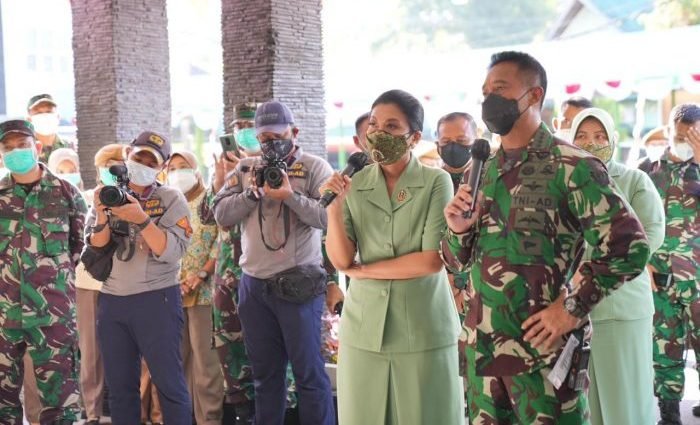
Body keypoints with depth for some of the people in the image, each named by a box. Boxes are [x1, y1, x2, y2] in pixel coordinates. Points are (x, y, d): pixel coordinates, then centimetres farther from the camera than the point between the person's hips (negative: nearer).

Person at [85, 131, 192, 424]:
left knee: (169, 383, 0)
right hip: (111, 301, 4)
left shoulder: (171, 199, -1)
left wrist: (141, 219, -24)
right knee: (119, 386, 11)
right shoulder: (107, 197, 9)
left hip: (157, 299, -4)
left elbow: (172, 252, -13)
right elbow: (95, 251, 1)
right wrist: (101, 216, -16)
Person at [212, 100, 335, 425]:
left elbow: (331, 216, -15)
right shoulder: (245, 169, 11)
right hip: (253, 285, 5)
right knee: (265, 372, 16)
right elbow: (220, 215, 3)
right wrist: (251, 192, -10)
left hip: (298, 284, -4)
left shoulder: (315, 167, -3)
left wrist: (290, 195, -23)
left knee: (308, 372, 2)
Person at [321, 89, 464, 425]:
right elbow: (340, 260, -3)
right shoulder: (353, 185, 3)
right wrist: (334, 208, -17)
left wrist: (362, 270, -7)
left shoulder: (436, 182, -6)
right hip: (365, 327, 3)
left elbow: (433, 259, -13)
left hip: (423, 328, -2)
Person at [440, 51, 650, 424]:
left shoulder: (571, 166, -9)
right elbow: (457, 262, 14)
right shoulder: (480, 172, 9)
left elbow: (629, 245, -14)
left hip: (542, 349, -5)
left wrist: (572, 308, -16)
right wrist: (458, 230, -7)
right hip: (480, 348, 6)